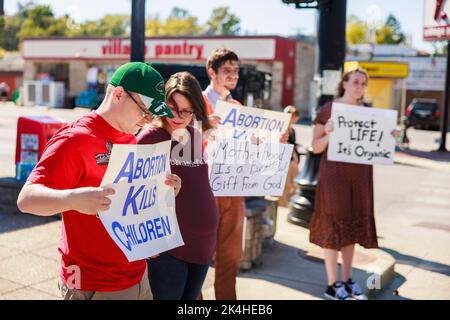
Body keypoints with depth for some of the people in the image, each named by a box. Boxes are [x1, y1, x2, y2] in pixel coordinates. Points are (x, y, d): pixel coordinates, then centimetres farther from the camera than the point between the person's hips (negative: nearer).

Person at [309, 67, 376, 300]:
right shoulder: (329, 108, -5)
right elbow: (316, 147, -6)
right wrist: (328, 132, -24)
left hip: (359, 177, 5)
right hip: (334, 175, -5)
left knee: (352, 226, 11)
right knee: (334, 226, -1)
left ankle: (347, 280, 23)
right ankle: (332, 285, 8)